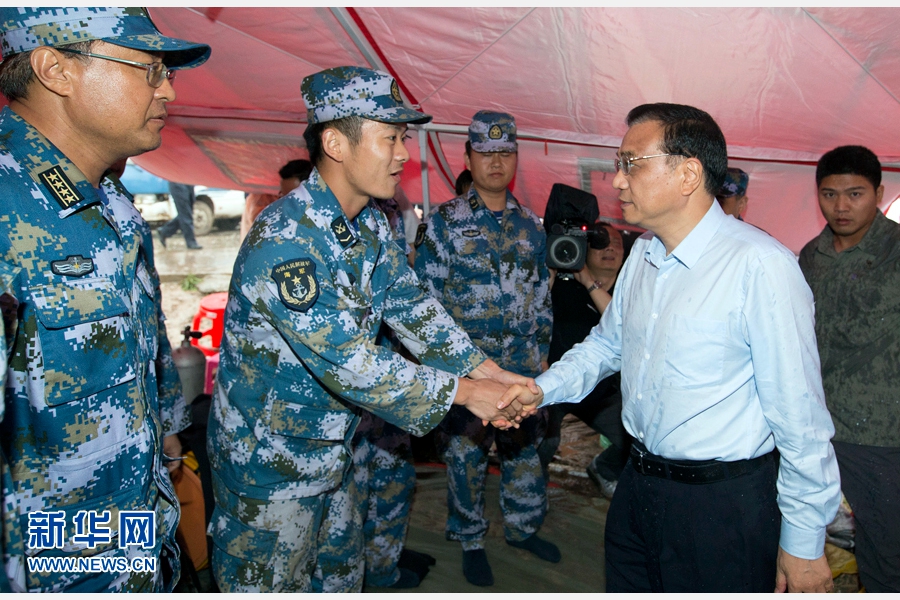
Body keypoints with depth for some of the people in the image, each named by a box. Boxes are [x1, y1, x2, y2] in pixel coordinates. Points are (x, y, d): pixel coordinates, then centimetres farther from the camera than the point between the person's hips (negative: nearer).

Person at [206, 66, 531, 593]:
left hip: (334, 450, 8)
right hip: (269, 459, -8)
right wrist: (465, 391, -24)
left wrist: (489, 370, -7)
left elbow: (412, 305, 3)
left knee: (342, 575, 25)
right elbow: (350, 364, -32)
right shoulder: (285, 241, -30)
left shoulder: (371, 224, 0)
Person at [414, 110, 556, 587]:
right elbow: (426, 297, -6)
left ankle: (522, 527, 38)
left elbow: (541, 294, 13)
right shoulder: (443, 223, -5)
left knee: (524, 449, 16)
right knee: (466, 453, 9)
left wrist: (541, 351, 11)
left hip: (523, 365, 4)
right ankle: (471, 542, 29)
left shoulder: (531, 226, 8)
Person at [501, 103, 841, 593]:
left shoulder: (760, 266, -21)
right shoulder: (642, 254, 4)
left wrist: (804, 543, -11)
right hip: (638, 484, 7)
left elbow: (800, 417, -18)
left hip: (721, 502, -7)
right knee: (626, 587, 23)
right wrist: (542, 389, 1)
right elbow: (607, 343, 16)